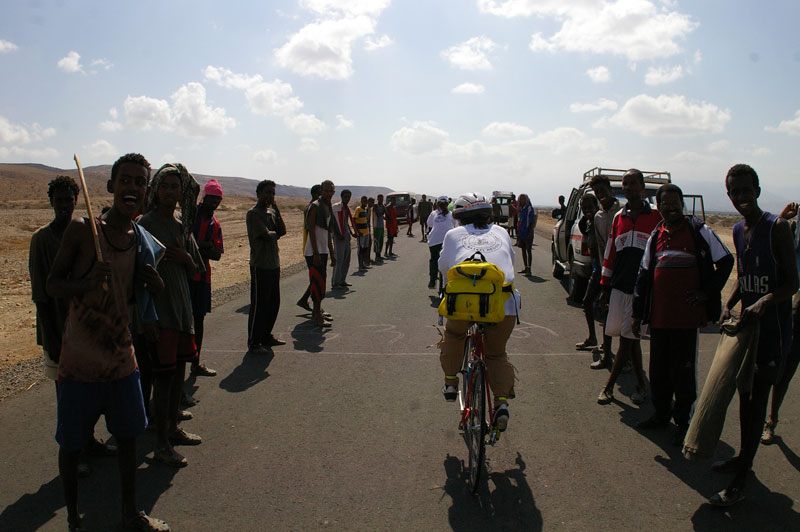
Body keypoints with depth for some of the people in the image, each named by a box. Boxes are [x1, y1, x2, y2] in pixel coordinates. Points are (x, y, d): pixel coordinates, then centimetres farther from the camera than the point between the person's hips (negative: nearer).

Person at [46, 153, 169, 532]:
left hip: (121, 356, 5)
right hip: (79, 361, -5)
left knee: (128, 436, 15)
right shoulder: (82, 229, -12)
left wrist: (151, 283, -7)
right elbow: (52, 286, -6)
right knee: (71, 444, 8)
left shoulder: (142, 239, 4)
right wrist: (85, 283, -26)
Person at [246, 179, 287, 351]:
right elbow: (267, 235, -18)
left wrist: (277, 210, -3)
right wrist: (275, 233, 3)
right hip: (260, 265, -8)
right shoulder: (253, 213, -11)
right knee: (259, 305, -3)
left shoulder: (272, 212, 15)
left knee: (274, 303, 14)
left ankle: (266, 336, 27)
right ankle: (254, 342, 6)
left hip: (274, 264, 8)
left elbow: (282, 231, 4)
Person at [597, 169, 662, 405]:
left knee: (628, 337, -2)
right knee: (631, 337, 10)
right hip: (620, 285, 5)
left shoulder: (655, 215, -2)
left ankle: (609, 385, 8)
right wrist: (605, 286, 14)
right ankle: (641, 384, 23)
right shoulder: (619, 218, 12)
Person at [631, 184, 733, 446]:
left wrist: (705, 293, -6)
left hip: (687, 316, -4)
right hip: (658, 316, 5)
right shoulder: (656, 236, 11)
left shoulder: (699, 231, -2)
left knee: (683, 372, 2)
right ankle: (661, 413, 29)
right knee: (658, 369, 12)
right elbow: (644, 275, 15)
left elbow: (725, 262, 3)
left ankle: (683, 421, 16)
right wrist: (638, 313, 12)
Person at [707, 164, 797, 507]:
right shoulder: (738, 230, 10)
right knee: (744, 393, 17)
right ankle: (744, 458, 35)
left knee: (758, 399, -5)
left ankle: (739, 483, 1)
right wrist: (728, 305, 3)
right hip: (746, 323, 8)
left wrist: (762, 304, -31)